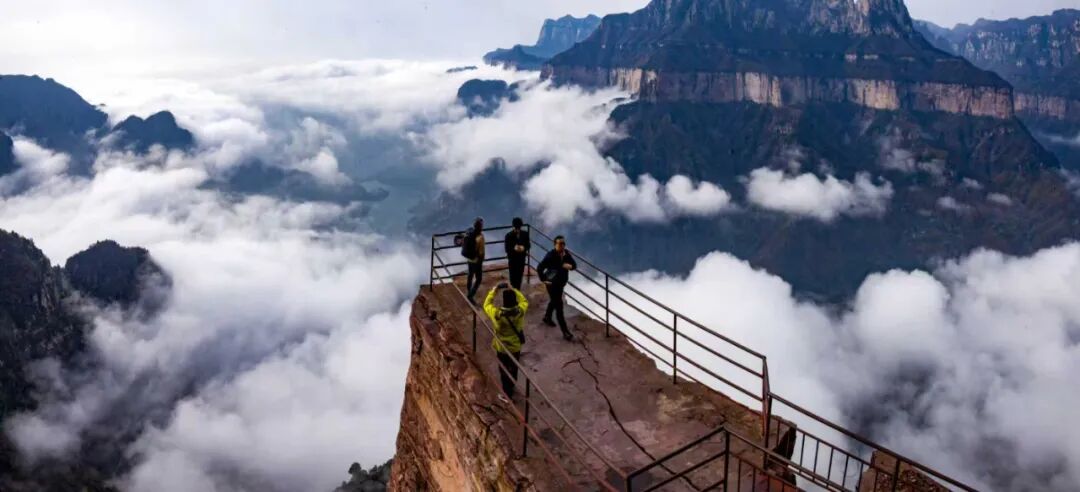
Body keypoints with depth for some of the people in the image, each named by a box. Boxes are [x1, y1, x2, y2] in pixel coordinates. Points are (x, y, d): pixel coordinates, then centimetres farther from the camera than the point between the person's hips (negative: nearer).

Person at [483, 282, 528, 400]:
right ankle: (511, 387, 50)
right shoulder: (520, 311, -25)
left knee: (504, 371, 18)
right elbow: (524, 301, -1)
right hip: (516, 347, 3)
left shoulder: (497, 314, -31)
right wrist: (513, 290, -4)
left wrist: (494, 291, -7)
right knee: (514, 368, 26)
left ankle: (507, 394, 31)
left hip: (502, 348, -3)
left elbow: (487, 304, -11)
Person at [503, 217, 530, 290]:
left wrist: (524, 248, -20)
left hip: (522, 258, 3)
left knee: (519, 276, 9)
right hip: (512, 258, -3)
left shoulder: (525, 234, -1)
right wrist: (514, 248, -31)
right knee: (513, 276, 0)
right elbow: (507, 248, -11)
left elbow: (528, 245, 2)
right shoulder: (509, 235, -9)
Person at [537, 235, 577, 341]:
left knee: (554, 301, 28)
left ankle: (547, 317, 55)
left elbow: (575, 265, 4)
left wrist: (570, 266, -19)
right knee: (559, 306, -5)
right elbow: (539, 268, -24)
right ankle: (565, 332, 0)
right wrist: (544, 280, -17)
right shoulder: (550, 256, -26)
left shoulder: (567, 254, -7)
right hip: (552, 284, -7)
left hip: (561, 283, 7)